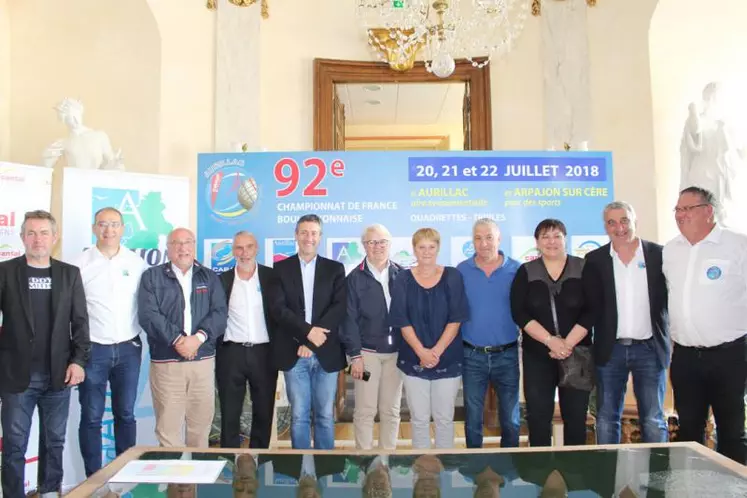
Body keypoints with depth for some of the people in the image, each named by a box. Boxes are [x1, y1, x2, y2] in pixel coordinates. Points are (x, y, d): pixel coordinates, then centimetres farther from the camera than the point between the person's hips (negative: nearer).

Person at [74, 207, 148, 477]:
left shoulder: (137, 263, 2)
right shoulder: (80, 264, -3)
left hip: (129, 348, 2)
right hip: (93, 349, -1)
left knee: (125, 414, 11)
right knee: (91, 417, 5)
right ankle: (93, 477, 18)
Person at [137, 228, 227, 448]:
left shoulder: (209, 277, 12)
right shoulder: (152, 277, 6)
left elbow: (219, 312, 1)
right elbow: (148, 315, -6)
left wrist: (198, 338, -14)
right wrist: (176, 340, -16)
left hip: (203, 360, 2)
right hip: (166, 361, -2)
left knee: (201, 423, 7)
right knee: (168, 426, 0)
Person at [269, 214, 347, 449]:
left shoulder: (335, 269, 6)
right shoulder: (281, 268, 6)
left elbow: (340, 308, -5)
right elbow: (278, 308, -5)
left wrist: (312, 342, -13)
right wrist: (308, 331, -18)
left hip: (326, 354, 1)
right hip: (294, 353, 0)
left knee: (325, 416, 8)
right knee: (299, 416, 8)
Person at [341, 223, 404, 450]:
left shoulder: (401, 274, 4)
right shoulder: (355, 278, -1)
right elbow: (350, 319, -3)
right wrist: (355, 355, -9)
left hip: (396, 351, 2)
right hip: (367, 351, -2)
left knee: (391, 410, 10)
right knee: (364, 410, 2)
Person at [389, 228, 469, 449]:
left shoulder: (452, 276, -1)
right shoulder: (404, 279, 0)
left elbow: (456, 319, -6)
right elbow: (402, 322, -4)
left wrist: (437, 351, -15)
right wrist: (421, 351, -15)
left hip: (448, 359, 0)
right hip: (414, 360, 1)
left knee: (444, 417, 8)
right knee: (419, 418, 8)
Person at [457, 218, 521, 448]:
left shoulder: (516, 270, -3)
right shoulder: (461, 270, -1)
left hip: (507, 354, 0)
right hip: (472, 355, 0)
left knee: (510, 418, 13)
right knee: (472, 418, 12)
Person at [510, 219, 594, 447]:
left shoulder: (584, 269, 2)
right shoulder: (525, 272, 3)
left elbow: (591, 311, -5)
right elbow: (519, 313, -5)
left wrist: (568, 343, -14)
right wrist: (550, 340, -15)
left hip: (577, 353, 0)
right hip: (537, 354, 0)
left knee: (576, 415, 5)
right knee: (538, 415, 3)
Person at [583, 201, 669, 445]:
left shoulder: (659, 254, 1)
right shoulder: (595, 259, 2)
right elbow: (589, 305, 0)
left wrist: (668, 334, -3)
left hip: (650, 348, 0)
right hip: (610, 349, 1)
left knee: (653, 421, 7)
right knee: (606, 420, 8)